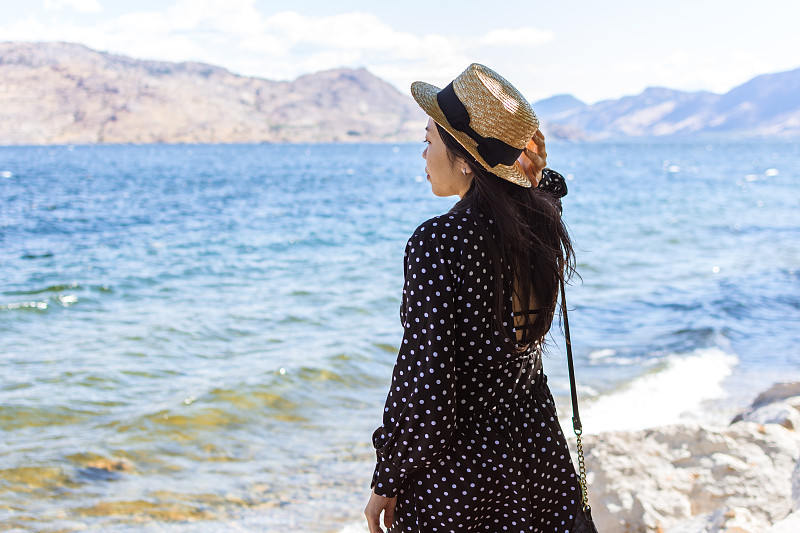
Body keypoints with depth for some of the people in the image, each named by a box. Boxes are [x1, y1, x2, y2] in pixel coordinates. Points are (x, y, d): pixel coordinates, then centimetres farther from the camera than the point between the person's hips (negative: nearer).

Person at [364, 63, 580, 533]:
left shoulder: (438, 243, -23)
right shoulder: (544, 222, -4)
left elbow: (423, 386, -22)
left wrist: (387, 483, -9)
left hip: (454, 476, -6)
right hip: (537, 452, 7)